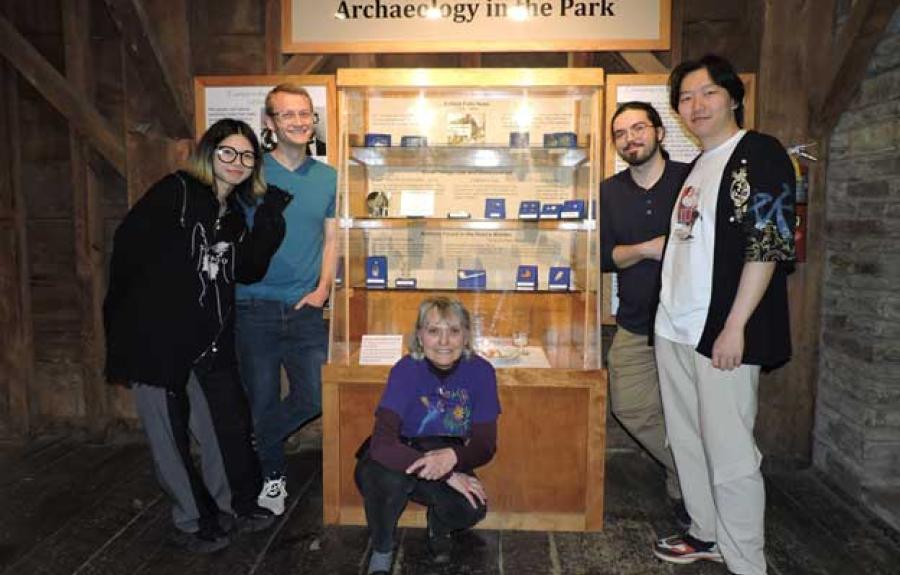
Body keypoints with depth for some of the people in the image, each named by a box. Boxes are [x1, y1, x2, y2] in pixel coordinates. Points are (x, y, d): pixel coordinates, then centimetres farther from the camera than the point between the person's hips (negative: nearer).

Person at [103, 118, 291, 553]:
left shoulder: (234, 213, 10)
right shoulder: (175, 192, -9)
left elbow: (249, 271, 1)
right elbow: (128, 245, -14)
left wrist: (270, 219, -7)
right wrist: (122, 314, -12)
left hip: (211, 341, 6)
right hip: (156, 337, -6)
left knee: (230, 424, 13)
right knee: (169, 434, 8)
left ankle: (238, 503, 35)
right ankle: (193, 521, 26)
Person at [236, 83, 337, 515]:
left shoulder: (327, 177, 8)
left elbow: (330, 239, 11)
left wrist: (322, 288, -2)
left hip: (306, 310, 3)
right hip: (255, 307, -2)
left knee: (313, 399, 3)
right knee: (262, 401, 9)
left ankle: (258, 445, 31)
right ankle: (272, 475, 32)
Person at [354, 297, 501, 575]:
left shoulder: (480, 371, -16)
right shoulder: (406, 369, -24)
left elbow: (485, 445, -12)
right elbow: (382, 444, -36)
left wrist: (453, 457, -36)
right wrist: (447, 475, -40)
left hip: (448, 456, 2)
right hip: (399, 457, -2)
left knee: (472, 507, -28)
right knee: (388, 477, -37)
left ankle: (439, 526, 12)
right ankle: (382, 552, -3)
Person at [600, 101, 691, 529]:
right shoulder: (610, 192, 7)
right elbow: (602, 256, 1)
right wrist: (648, 249, -14)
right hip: (636, 325, 4)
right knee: (632, 408, 5)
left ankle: (684, 486, 27)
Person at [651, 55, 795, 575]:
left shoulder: (760, 153, -6)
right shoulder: (697, 166, 19)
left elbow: (768, 246, -14)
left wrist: (735, 326, -19)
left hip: (722, 334, -8)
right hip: (675, 328, 8)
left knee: (731, 455, -2)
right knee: (688, 441, 16)